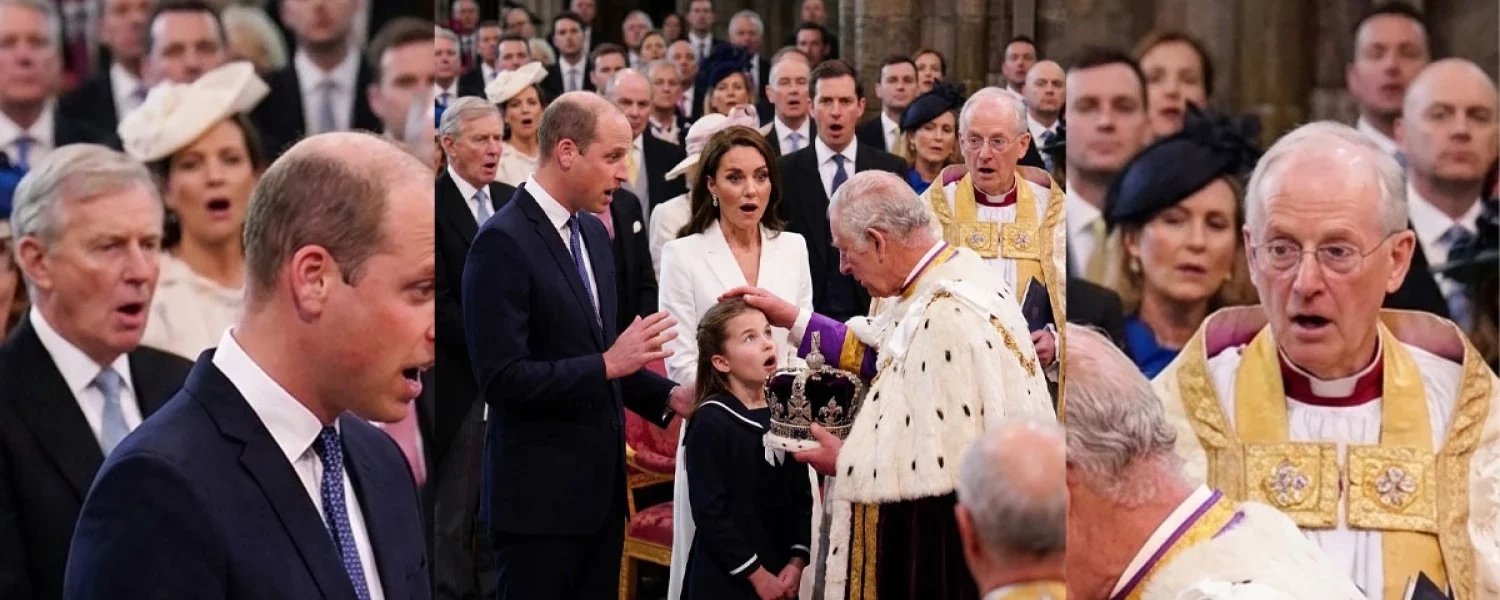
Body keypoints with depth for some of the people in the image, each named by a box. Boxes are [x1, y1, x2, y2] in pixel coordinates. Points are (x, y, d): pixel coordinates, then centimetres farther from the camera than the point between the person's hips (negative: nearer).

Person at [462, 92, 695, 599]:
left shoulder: (593, 233, 11)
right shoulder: (503, 242, -16)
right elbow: (501, 380, -21)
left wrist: (667, 396, 4)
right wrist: (608, 365, -23)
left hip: (600, 483, 8)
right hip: (540, 493, -8)